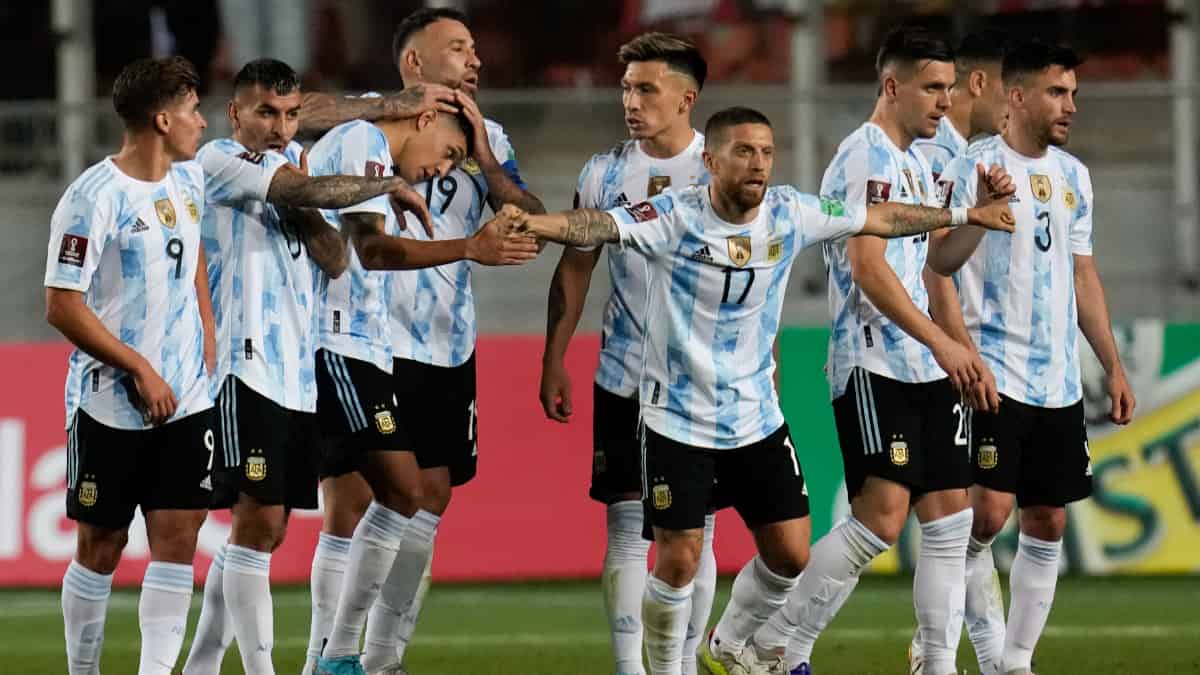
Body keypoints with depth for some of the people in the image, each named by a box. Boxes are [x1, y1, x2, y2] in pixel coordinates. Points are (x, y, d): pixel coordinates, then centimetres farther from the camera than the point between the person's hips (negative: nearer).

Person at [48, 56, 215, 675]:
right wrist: (139, 369, -15)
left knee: (177, 536, -3)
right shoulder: (93, 199, -16)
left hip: (186, 398, 6)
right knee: (101, 546, 4)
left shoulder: (188, 181, 6)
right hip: (110, 407, -6)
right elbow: (62, 306, -17)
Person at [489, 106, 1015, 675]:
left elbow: (880, 219, 11)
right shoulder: (675, 217, -16)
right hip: (678, 418, -4)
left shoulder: (790, 215, -3)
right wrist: (533, 223, -51)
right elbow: (600, 225, -32)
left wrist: (963, 216, 18)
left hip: (756, 417, 5)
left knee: (790, 555, 3)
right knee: (679, 561, -6)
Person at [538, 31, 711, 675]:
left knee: (694, 530, 3)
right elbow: (574, 268, 12)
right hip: (624, 379, 1)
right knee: (627, 526, -3)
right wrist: (554, 361, 8)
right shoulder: (605, 173, 4)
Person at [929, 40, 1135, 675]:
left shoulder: (1073, 176, 12)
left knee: (1047, 523, 5)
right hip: (994, 376, -7)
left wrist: (1113, 366, 14)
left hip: (1059, 380, 7)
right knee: (989, 511, -16)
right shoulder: (972, 169, -8)